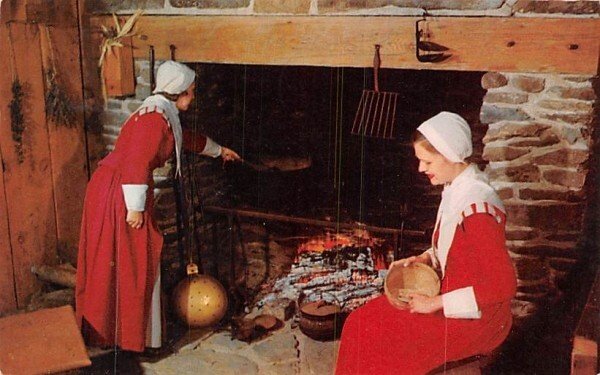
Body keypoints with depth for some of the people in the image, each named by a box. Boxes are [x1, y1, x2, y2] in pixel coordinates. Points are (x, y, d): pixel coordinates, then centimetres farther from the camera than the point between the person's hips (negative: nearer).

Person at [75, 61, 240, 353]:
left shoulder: (164, 114, 16)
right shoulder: (156, 116, -17)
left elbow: (187, 140, 35)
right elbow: (136, 163, -25)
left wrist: (219, 150, 47)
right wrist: (136, 207, -24)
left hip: (113, 188, 10)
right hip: (117, 193, -10)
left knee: (131, 262, 17)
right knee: (126, 264, 0)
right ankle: (130, 334, 14)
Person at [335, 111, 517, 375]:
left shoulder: (477, 205, -26)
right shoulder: (455, 188, 1)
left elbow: (504, 284, -27)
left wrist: (437, 303, -22)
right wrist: (424, 259, 0)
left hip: (476, 316, -8)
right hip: (449, 298, 8)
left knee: (385, 348, -14)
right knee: (361, 324, 0)